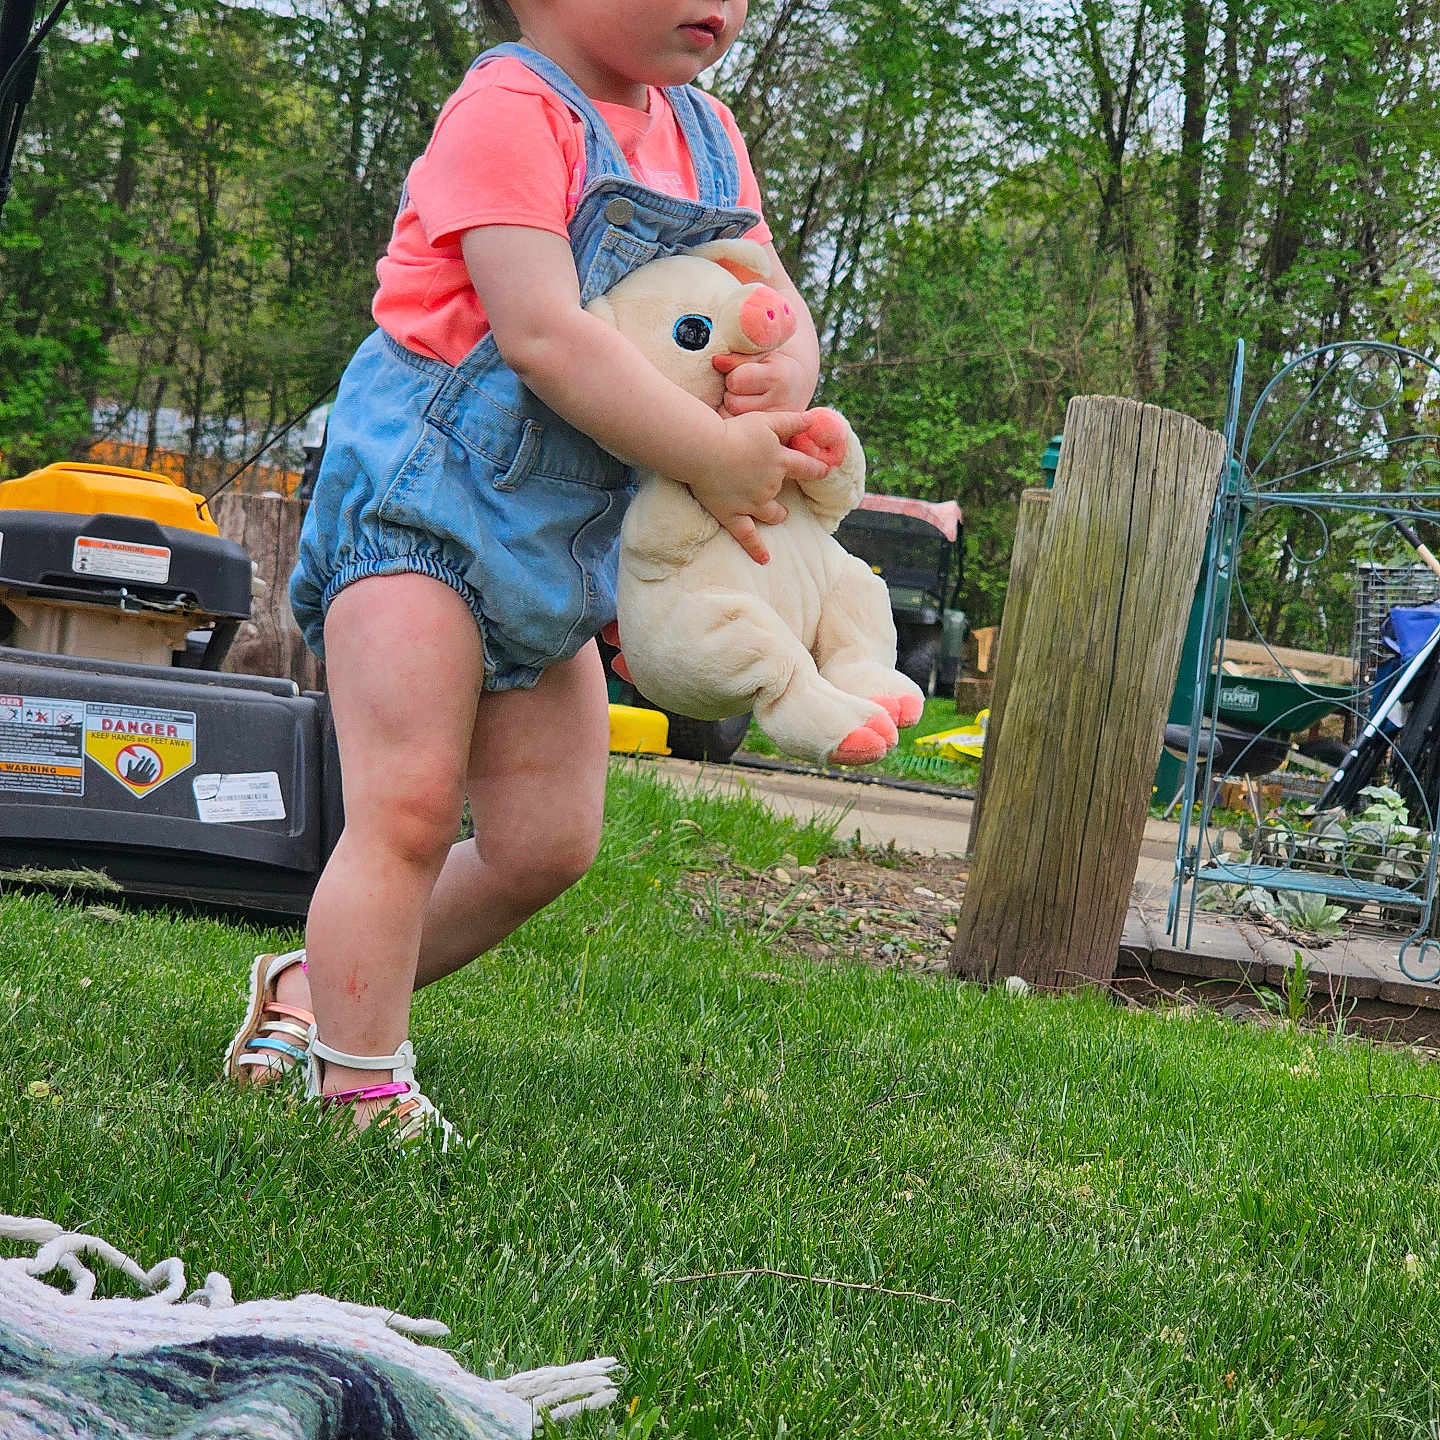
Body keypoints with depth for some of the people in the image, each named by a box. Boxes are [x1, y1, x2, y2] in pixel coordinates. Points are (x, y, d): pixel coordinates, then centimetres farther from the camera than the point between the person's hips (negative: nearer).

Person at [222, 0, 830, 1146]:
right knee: (410, 813, -15)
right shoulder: (511, 112, -16)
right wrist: (709, 456, -27)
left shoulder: (707, 137, 10)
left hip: (556, 544, 8)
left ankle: (319, 985, 26)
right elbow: (543, 335, -26)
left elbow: (782, 312, 8)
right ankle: (362, 1096, -6)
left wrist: (786, 378, -17)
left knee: (550, 844, 9)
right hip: (420, 495, -8)